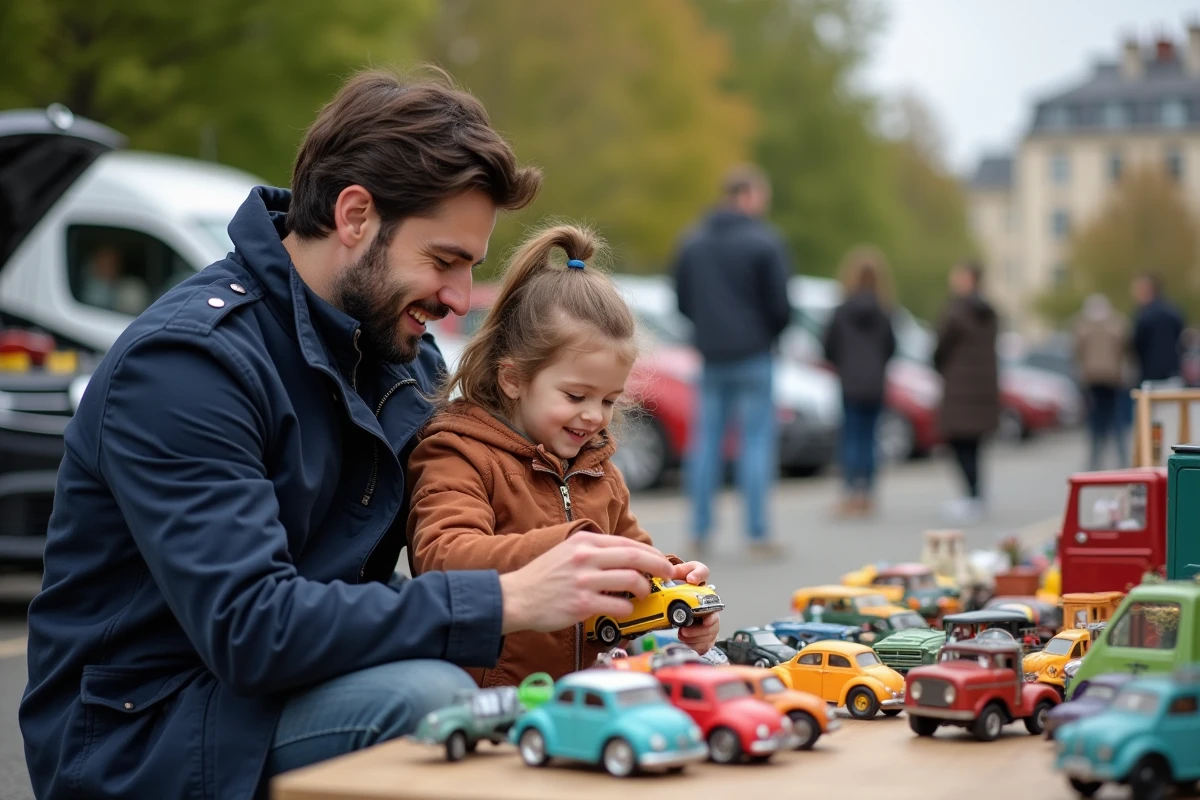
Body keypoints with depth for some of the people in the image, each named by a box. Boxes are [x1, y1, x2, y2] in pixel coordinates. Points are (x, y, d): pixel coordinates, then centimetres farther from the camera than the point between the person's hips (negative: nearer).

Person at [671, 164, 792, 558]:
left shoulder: (691, 242, 8)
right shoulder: (764, 242, -10)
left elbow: (682, 302, 9)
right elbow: (780, 305, -11)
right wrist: (772, 332, 9)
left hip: (711, 357, 5)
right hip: (754, 356, -5)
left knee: (707, 441, 10)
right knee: (757, 441, 0)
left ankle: (700, 531, 10)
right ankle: (757, 533, -1)